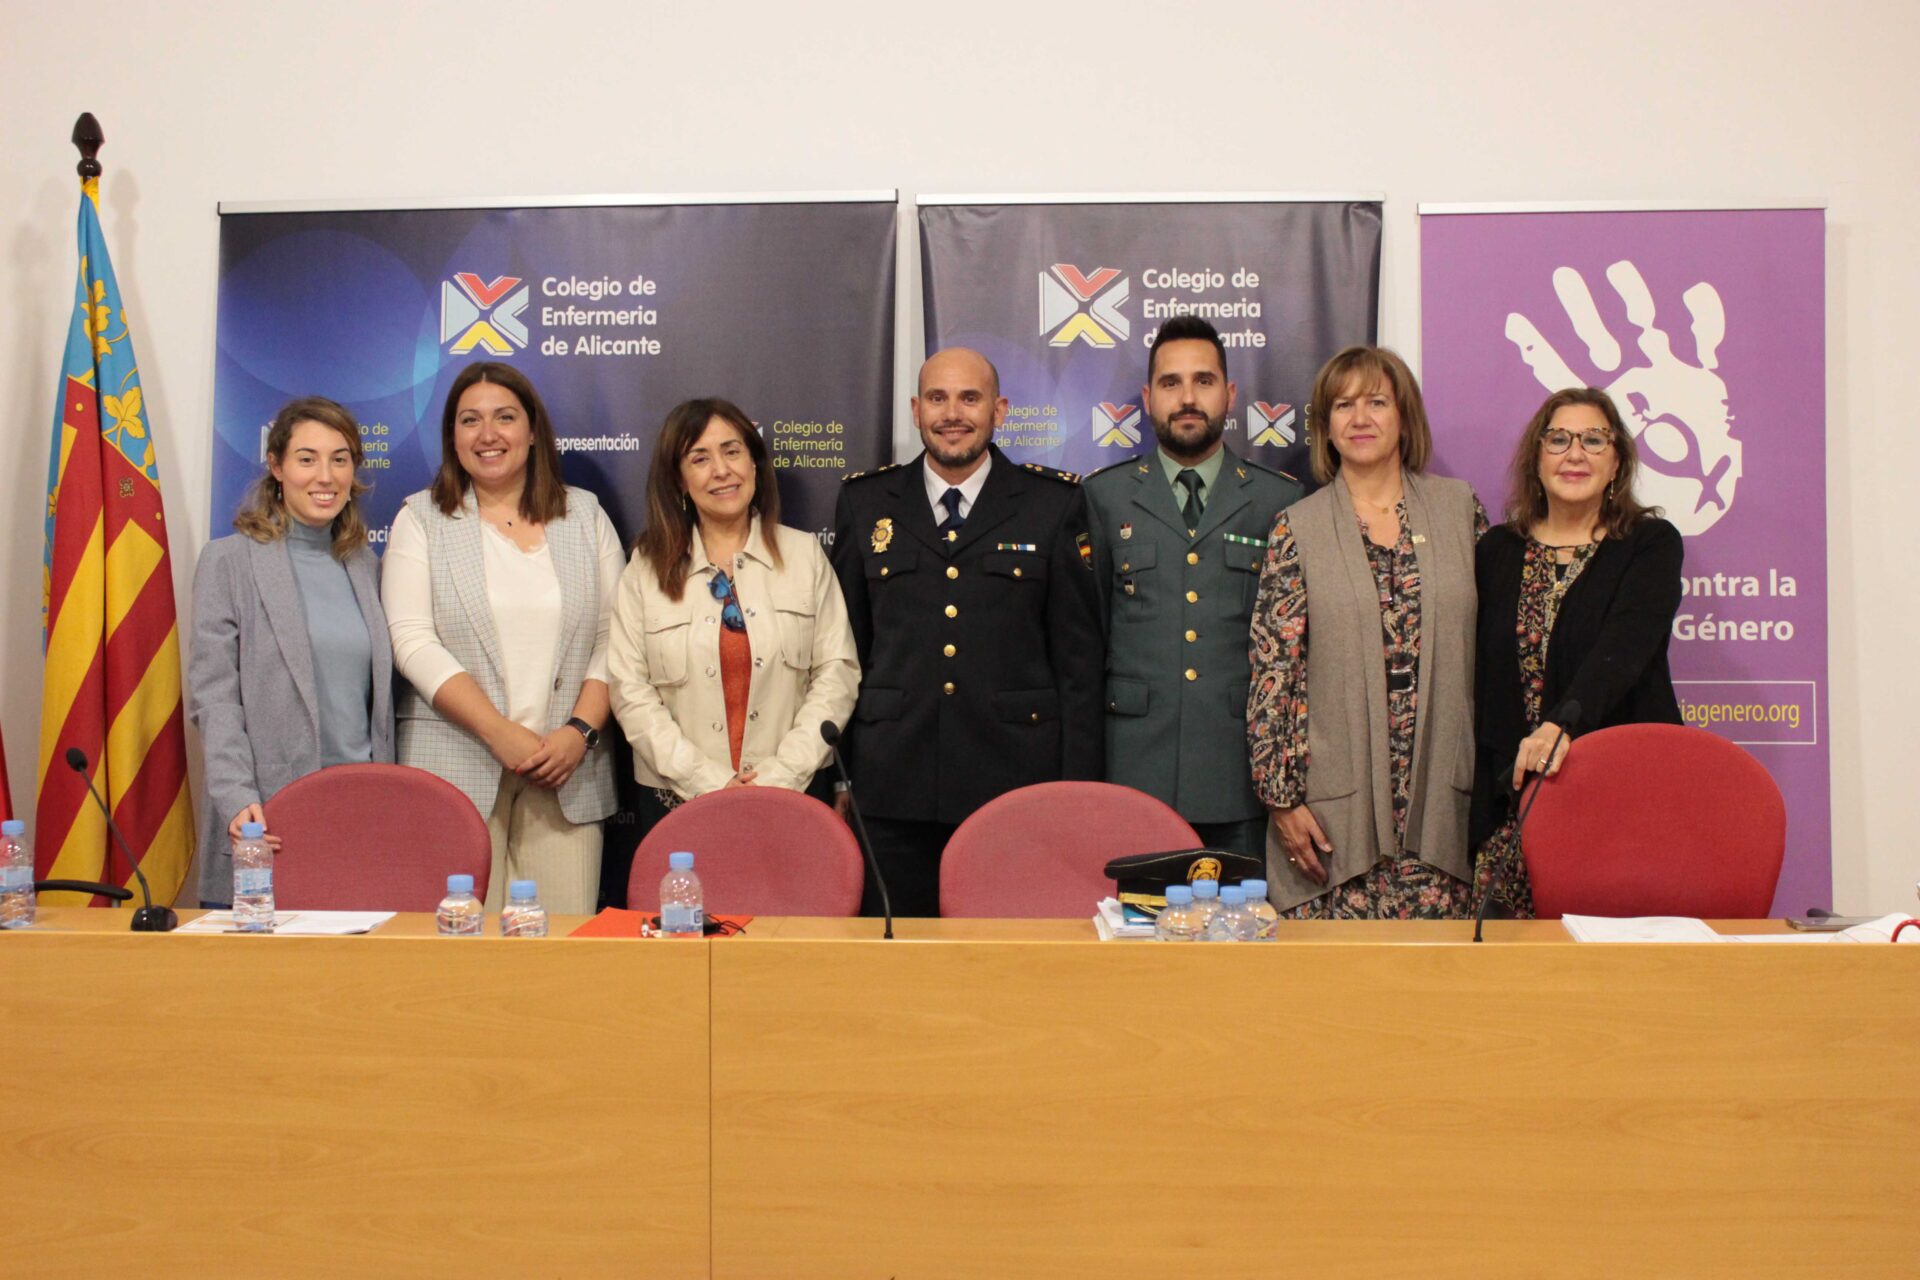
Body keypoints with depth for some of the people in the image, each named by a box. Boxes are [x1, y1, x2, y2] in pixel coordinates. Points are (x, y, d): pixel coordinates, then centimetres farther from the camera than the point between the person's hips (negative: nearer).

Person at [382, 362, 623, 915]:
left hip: (567, 770, 2)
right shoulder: (421, 519, 7)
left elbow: (614, 637, 8)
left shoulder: (584, 515, 13)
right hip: (457, 771, -1)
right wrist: (501, 734, -12)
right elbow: (412, 641, -4)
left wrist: (579, 731, -7)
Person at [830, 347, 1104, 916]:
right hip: (892, 788, 1)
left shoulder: (1055, 504, 5)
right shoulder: (864, 502, 9)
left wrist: (1077, 790, -1)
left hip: (1016, 783, -1)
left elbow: (1078, 656, 4)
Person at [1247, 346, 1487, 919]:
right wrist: (1282, 797, -5)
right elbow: (1272, 669, 0)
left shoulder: (1459, 507, 8)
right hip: (1341, 799, -2)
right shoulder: (1299, 527, 2)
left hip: (1441, 790, 2)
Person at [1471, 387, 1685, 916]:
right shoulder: (1498, 550, 12)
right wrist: (1483, 808, 7)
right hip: (1514, 802, 2)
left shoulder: (1650, 544, 4)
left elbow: (1623, 646, -14)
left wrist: (1563, 723, -32)